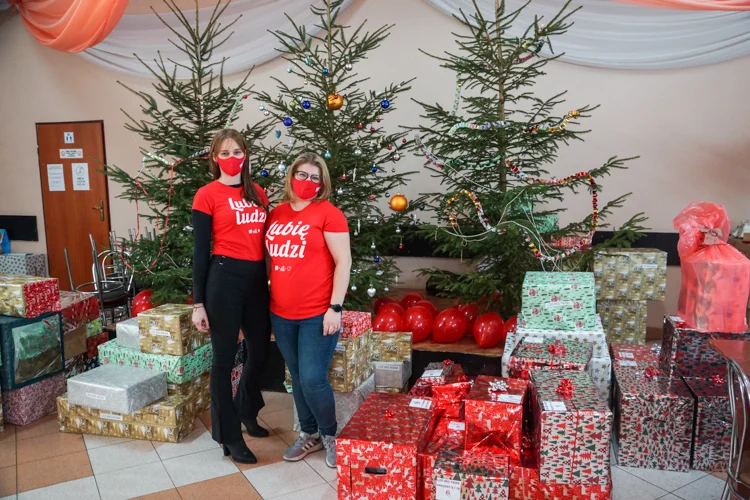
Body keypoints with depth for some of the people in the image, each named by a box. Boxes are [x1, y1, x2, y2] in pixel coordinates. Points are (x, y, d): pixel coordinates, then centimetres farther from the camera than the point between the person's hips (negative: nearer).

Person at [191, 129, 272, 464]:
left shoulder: (258, 193, 12)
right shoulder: (207, 195, -4)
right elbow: (200, 251, -5)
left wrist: (270, 280, 12)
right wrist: (198, 302, -8)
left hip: (257, 279, 6)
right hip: (224, 278, -6)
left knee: (261, 352, 16)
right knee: (224, 359, 5)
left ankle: (246, 412, 42)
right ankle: (230, 437, 20)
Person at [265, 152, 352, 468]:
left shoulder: (328, 213, -7)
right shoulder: (276, 214, 10)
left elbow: (343, 262, -11)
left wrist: (335, 307, -16)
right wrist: (268, 299, 15)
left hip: (318, 314, -5)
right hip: (281, 315, 6)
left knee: (313, 380, -5)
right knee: (297, 379, 15)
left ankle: (330, 435, 20)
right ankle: (309, 435, 33)